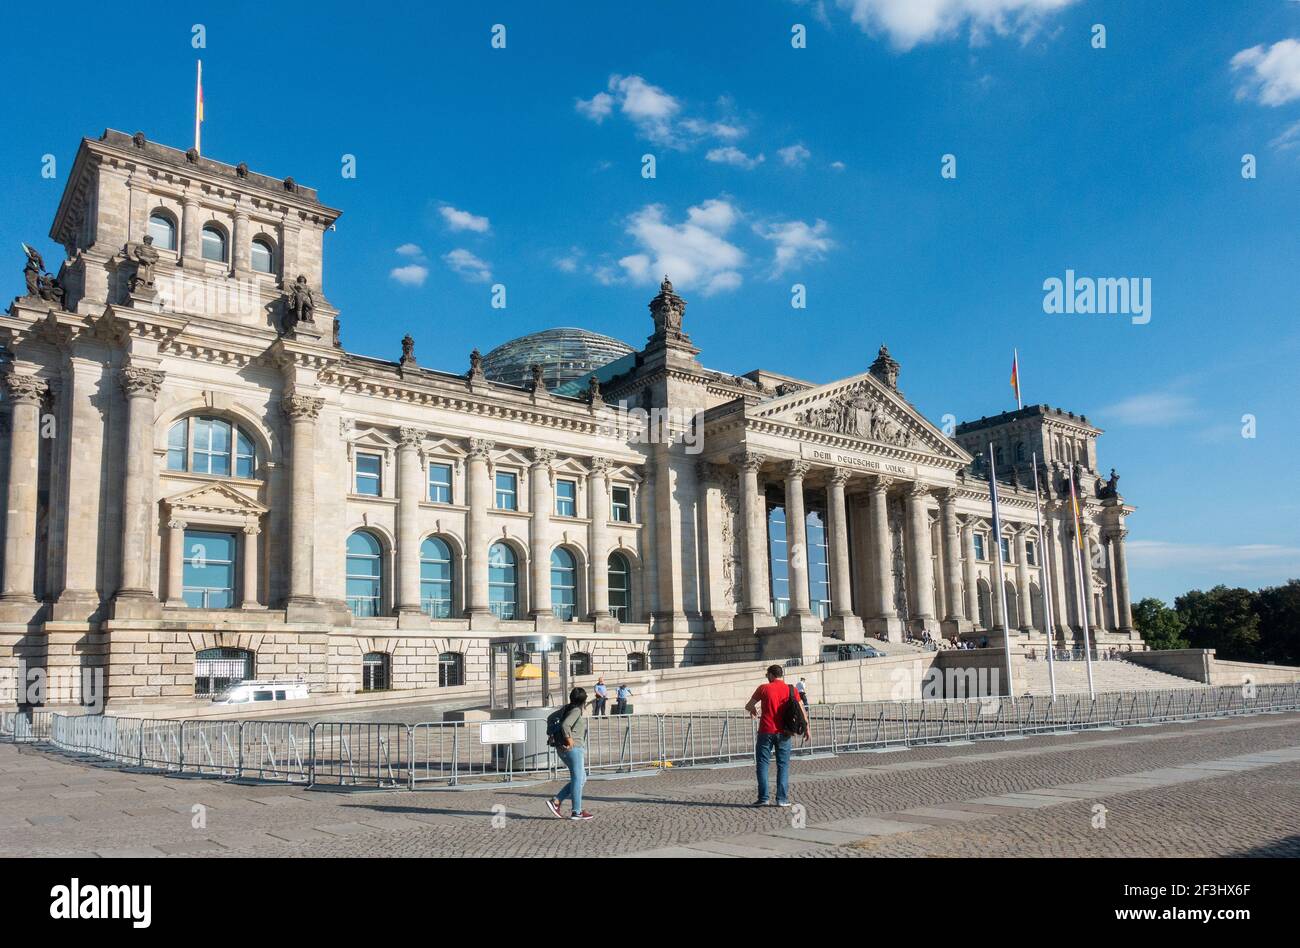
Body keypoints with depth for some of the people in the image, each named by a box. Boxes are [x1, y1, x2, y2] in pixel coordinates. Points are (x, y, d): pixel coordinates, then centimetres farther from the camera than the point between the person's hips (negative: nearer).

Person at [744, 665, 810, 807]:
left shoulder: (763, 688, -1)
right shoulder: (791, 690, 3)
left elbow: (748, 706, 7)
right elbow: (802, 711, 0)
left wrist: (753, 710, 29)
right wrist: (806, 728, 8)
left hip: (766, 731, -1)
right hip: (783, 733, 2)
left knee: (762, 764, 6)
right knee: (783, 765, 7)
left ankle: (763, 798, 2)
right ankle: (782, 799, 2)